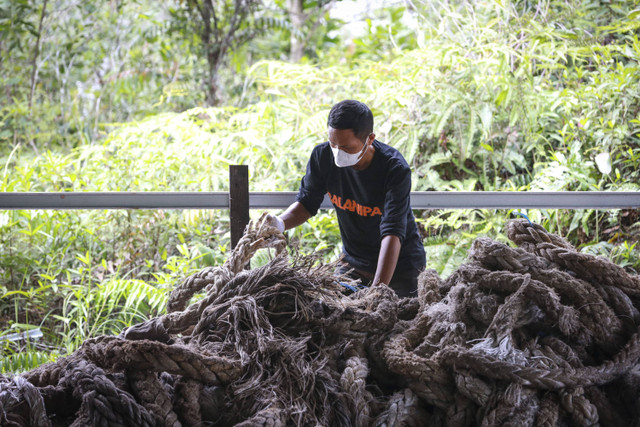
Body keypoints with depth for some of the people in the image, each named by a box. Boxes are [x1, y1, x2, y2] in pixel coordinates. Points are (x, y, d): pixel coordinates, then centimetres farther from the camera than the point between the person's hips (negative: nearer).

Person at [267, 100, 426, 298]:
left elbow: (392, 233, -34)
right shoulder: (323, 156, -14)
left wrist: (378, 288, -44)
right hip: (353, 261, 4)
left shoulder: (395, 169, -28)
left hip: (399, 264, -4)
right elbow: (306, 203, -1)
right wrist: (280, 223, -24)